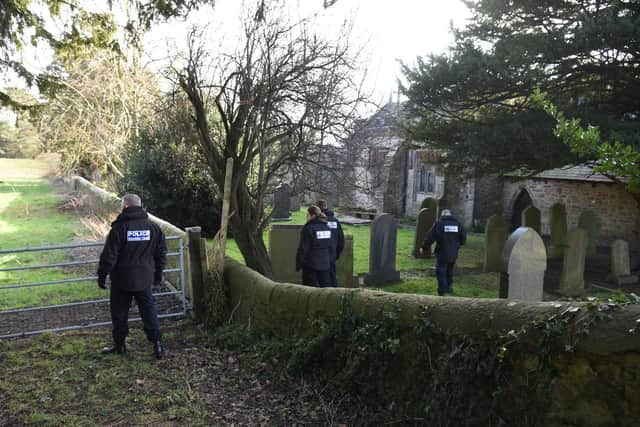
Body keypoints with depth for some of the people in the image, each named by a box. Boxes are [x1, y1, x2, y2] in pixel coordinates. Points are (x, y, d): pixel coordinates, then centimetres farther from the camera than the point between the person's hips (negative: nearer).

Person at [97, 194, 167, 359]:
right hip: (145, 279, 4)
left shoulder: (119, 228, -13)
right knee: (149, 311, 9)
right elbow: (161, 253, 9)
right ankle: (157, 344, 4)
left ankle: (119, 345, 22)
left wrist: (102, 275, -1)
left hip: (122, 280, -4)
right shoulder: (153, 227, 2)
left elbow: (109, 255, -13)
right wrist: (158, 274, 19)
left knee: (119, 313, 11)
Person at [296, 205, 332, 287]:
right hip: (325, 264, 6)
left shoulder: (308, 229, -13)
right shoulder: (326, 228, 8)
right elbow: (331, 247, 14)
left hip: (311, 265, -6)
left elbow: (303, 249, -13)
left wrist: (298, 265, -6)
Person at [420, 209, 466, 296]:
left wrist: (423, 248, 6)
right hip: (453, 254, 5)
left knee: (441, 272, -1)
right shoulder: (458, 224, 4)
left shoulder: (439, 223, -8)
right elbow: (463, 238, 8)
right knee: (449, 271, 21)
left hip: (442, 254, -5)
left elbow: (430, 237, -6)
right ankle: (449, 287, 32)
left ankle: (442, 291, -9)